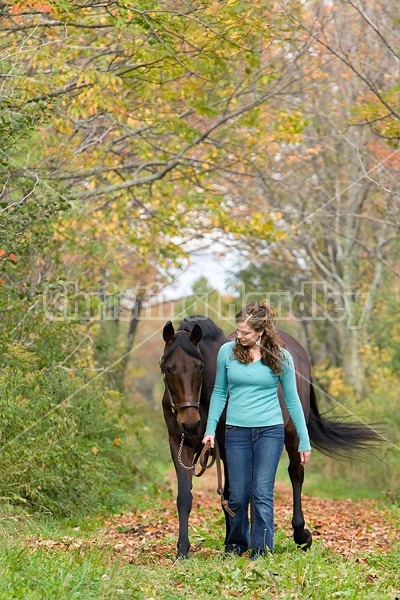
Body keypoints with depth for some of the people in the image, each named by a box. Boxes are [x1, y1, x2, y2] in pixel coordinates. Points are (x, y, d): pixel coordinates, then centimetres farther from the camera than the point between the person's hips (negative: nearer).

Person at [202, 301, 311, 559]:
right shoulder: (227, 351, 0)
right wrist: (210, 429, 4)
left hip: (270, 431, -1)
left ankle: (262, 554, -6)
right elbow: (219, 392, 10)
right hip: (236, 431, 1)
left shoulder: (280, 357, -2)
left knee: (262, 494, -9)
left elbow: (292, 399, 5)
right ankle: (236, 546, 26)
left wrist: (304, 441, 6)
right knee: (238, 496, 4)